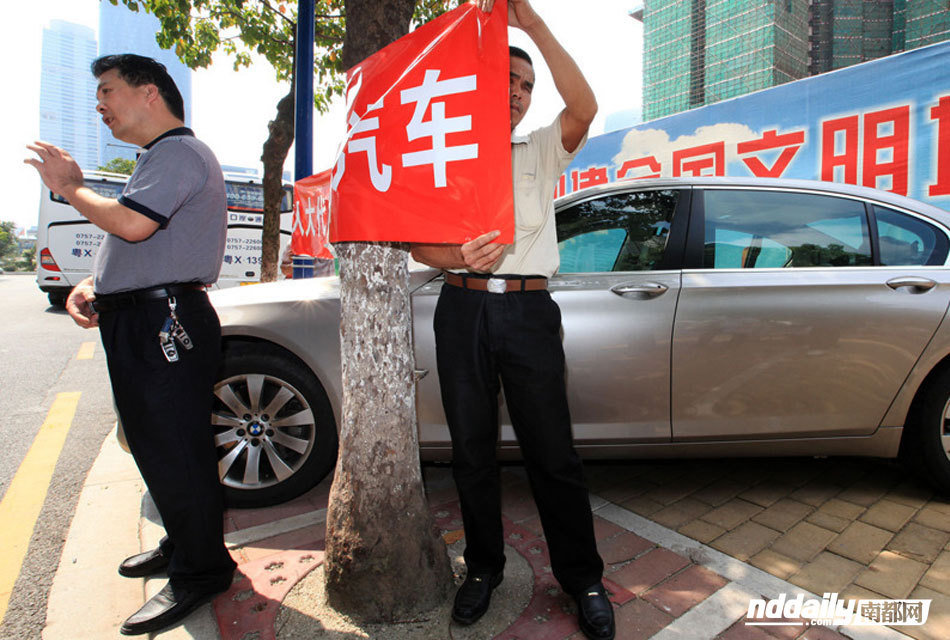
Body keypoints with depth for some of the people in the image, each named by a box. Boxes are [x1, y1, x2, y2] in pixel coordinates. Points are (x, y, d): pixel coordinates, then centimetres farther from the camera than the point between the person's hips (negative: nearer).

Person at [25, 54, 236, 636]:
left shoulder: (181, 152, -8)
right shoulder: (160, 158, 25)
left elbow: (131, 224, -21)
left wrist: (70, 187, -2)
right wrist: (91, 284, 10)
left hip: (164, 323, -10)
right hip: (137, 323, 10)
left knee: (176, 449, -4)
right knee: (156, 445, 17)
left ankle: (200, 572, 10)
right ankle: (182, 543, 34)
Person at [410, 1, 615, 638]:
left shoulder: (541, 150, 15)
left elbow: (584, 106, -6)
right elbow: (420, 243, 7)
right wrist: (459, 258, -16)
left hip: (529, 310, -1)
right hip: (463, 307, 1)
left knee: (552, 451, 2)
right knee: (472, 449, 9)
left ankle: (583, 578, 21)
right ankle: (484, 566, 29)